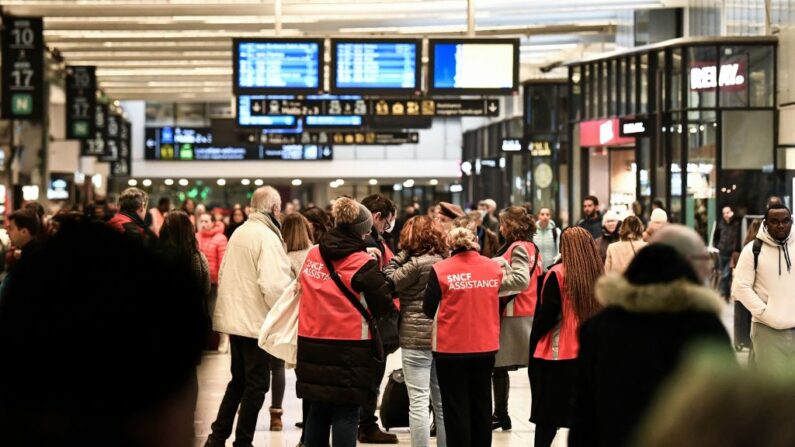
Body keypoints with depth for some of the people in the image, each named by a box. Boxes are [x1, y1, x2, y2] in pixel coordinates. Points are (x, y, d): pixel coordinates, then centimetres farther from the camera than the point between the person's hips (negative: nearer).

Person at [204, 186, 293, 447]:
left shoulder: (239, 233, 9)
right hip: (258, 322, -8)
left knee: (238, 380, 19)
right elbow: (273, 284, -25)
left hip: (234, 318, 8)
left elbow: (224, 273, 16)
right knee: (256, 385, 2)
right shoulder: (267, 237, -17)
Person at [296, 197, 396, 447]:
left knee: (318, 412, 13)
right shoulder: (364, 264, -12)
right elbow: (385, 307, -9)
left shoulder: (312, 255, 5)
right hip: (349, 352, -5)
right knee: (346, 415, 0)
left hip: (312, 346, 5)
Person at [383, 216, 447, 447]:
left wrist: (402, 254, -4)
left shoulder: (417, 263, -14)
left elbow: (390, 282, -7)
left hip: (416, 337, -7)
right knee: (442, 403, 12)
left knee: (418, 402, -5)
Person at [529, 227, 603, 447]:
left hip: (556, 354, -4)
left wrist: (533, 342, -1)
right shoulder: (599, 274, 1)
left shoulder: (558, 274, -11)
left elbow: (547, 315, -12)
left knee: (547, 417, 8)